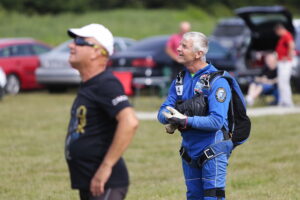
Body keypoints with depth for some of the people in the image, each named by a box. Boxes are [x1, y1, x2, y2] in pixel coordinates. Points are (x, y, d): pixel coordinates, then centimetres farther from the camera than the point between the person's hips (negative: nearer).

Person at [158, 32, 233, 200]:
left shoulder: (217, 81, -14)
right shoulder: (180, 80, 8)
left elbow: (217, 121, -23)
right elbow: (163, 111, 3)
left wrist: (186, 121, -31)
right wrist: (171, 118, -21)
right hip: (189, 151, 7)